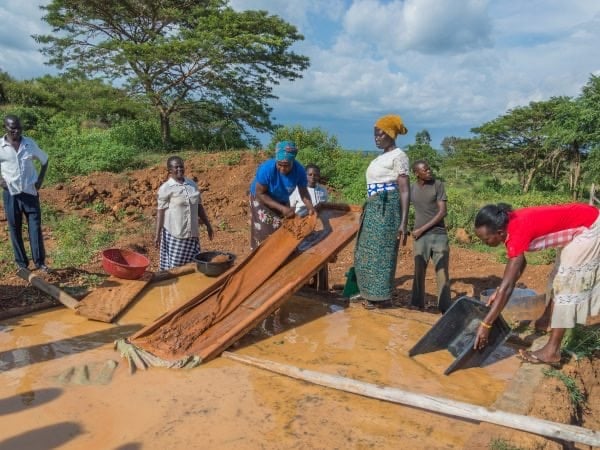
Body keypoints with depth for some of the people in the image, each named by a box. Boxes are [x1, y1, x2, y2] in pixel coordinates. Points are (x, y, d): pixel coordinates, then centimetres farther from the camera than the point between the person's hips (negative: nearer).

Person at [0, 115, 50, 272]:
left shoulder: (30, 144, 0)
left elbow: (45, 160, 14)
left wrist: (40, 179, 6)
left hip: (30, 192, 1)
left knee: (35, 227, -1)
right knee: (15, 229, 6)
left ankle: (40, 261, 5)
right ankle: (22, 263, 15)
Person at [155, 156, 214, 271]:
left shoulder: (192, 184, 8)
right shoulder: (165, 188, -7)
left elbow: (199, 206, 15)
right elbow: (160, 211, -8)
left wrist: (208, 224, 17)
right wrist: (157, 234, -11)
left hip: (192, 232, 5)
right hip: (174, 234, -5)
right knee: (173, 266, 1)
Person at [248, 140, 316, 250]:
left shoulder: (299, 170, -28)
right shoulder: (267, 168, -37)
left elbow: (303, 191, -14)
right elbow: (260, 193, -27)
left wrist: (310, 207, -34)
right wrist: (281, 208, -33)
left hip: (282, 201, 4)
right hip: (261, 200, -4)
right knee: (264, 235, -5)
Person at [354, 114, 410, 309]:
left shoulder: (398, 156, -8)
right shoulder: (380, 158, 18)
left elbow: (404, 191, -14)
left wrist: (403, 222, -20)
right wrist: (368, 210, 23)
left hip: (387, 207, -9)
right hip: (374, 208, 9)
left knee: (381, 251, -5)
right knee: (368, 252, 11)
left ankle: (383, 297, 4)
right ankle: (373, 294, 22)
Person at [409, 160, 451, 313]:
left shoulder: (438, 185, -3)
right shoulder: (411, 189, 5)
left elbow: (442, 212, -8)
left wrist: (422, 229, -11)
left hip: (439, 235, -2)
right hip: (420, 237, 2)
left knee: (442, 272, -1)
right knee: (419, 271, 5)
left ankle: (445, 307, 5)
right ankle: (418, 304, 16)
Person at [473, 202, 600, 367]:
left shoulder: (517, 233, -32)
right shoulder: (511, 223, -7)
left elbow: (507, 285, -32)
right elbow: (519, 263, 6)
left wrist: (486, 324, -29)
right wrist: (499, 292, -2)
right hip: (581, 226, 9)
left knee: (567, 283, -7)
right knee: (562, 279, 19)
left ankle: (552, 351, -2)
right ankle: (552, 321, 36)